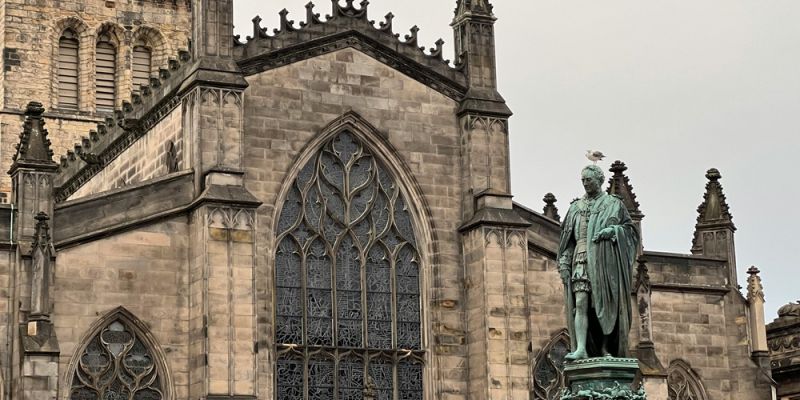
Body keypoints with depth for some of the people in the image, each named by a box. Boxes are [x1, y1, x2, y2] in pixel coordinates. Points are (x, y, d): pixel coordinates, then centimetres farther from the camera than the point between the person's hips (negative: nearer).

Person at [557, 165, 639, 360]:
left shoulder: (614, 204, 11)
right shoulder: (575, 207, 19)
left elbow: (631, 229, 7)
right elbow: (567, 238, 16)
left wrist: (613, 230, -13)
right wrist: (564, 263, 4)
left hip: (605, 260, -2)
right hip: (582, 259, 2)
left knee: (605, 305, -4)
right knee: (580, 304, -13)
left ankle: (606, 348, 3)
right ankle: (581, 349, -21)